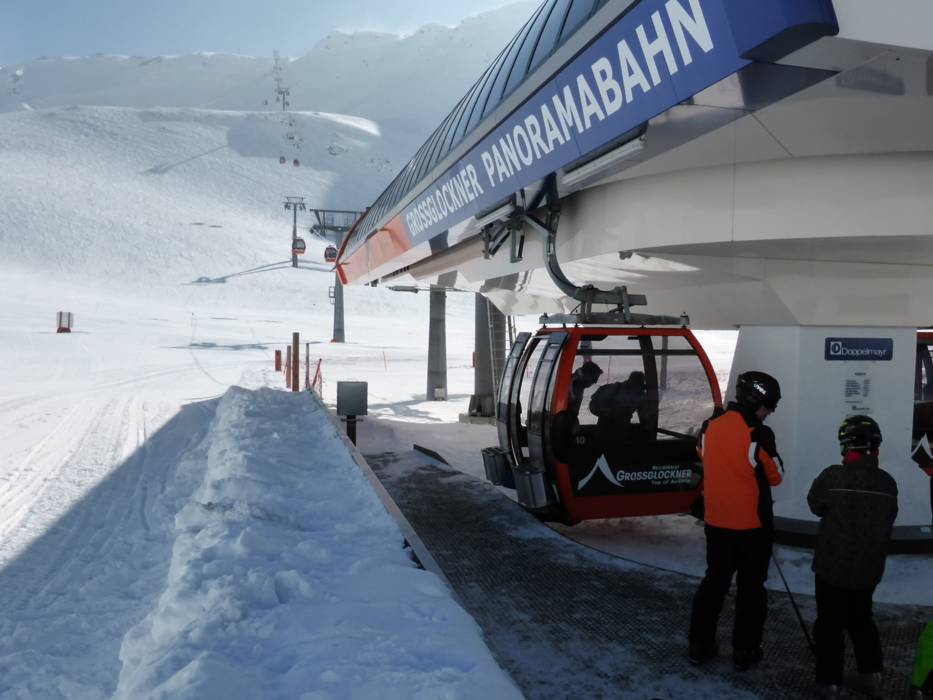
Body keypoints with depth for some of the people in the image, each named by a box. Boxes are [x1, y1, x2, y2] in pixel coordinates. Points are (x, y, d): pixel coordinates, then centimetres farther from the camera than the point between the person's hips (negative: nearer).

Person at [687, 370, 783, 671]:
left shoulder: (709, 427, -2)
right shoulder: (758, 434, -19)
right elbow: (774, 476, -7)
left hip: (716, 522, 5)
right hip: (753, 524, -5)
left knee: (714, 580, 17)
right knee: (750, 587, 11)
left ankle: (700, 645, 22)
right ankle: (745, 651, 19)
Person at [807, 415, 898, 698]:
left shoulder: (832, 476, -20)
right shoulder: (887, 482, -7)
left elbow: (815, 505, -3)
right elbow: (888, 521, 5)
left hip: (833, 566, -4)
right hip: (869, 569, 4)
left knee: (830, 623, 9)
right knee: (861, 619, 23)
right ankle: (871, 675, 29)